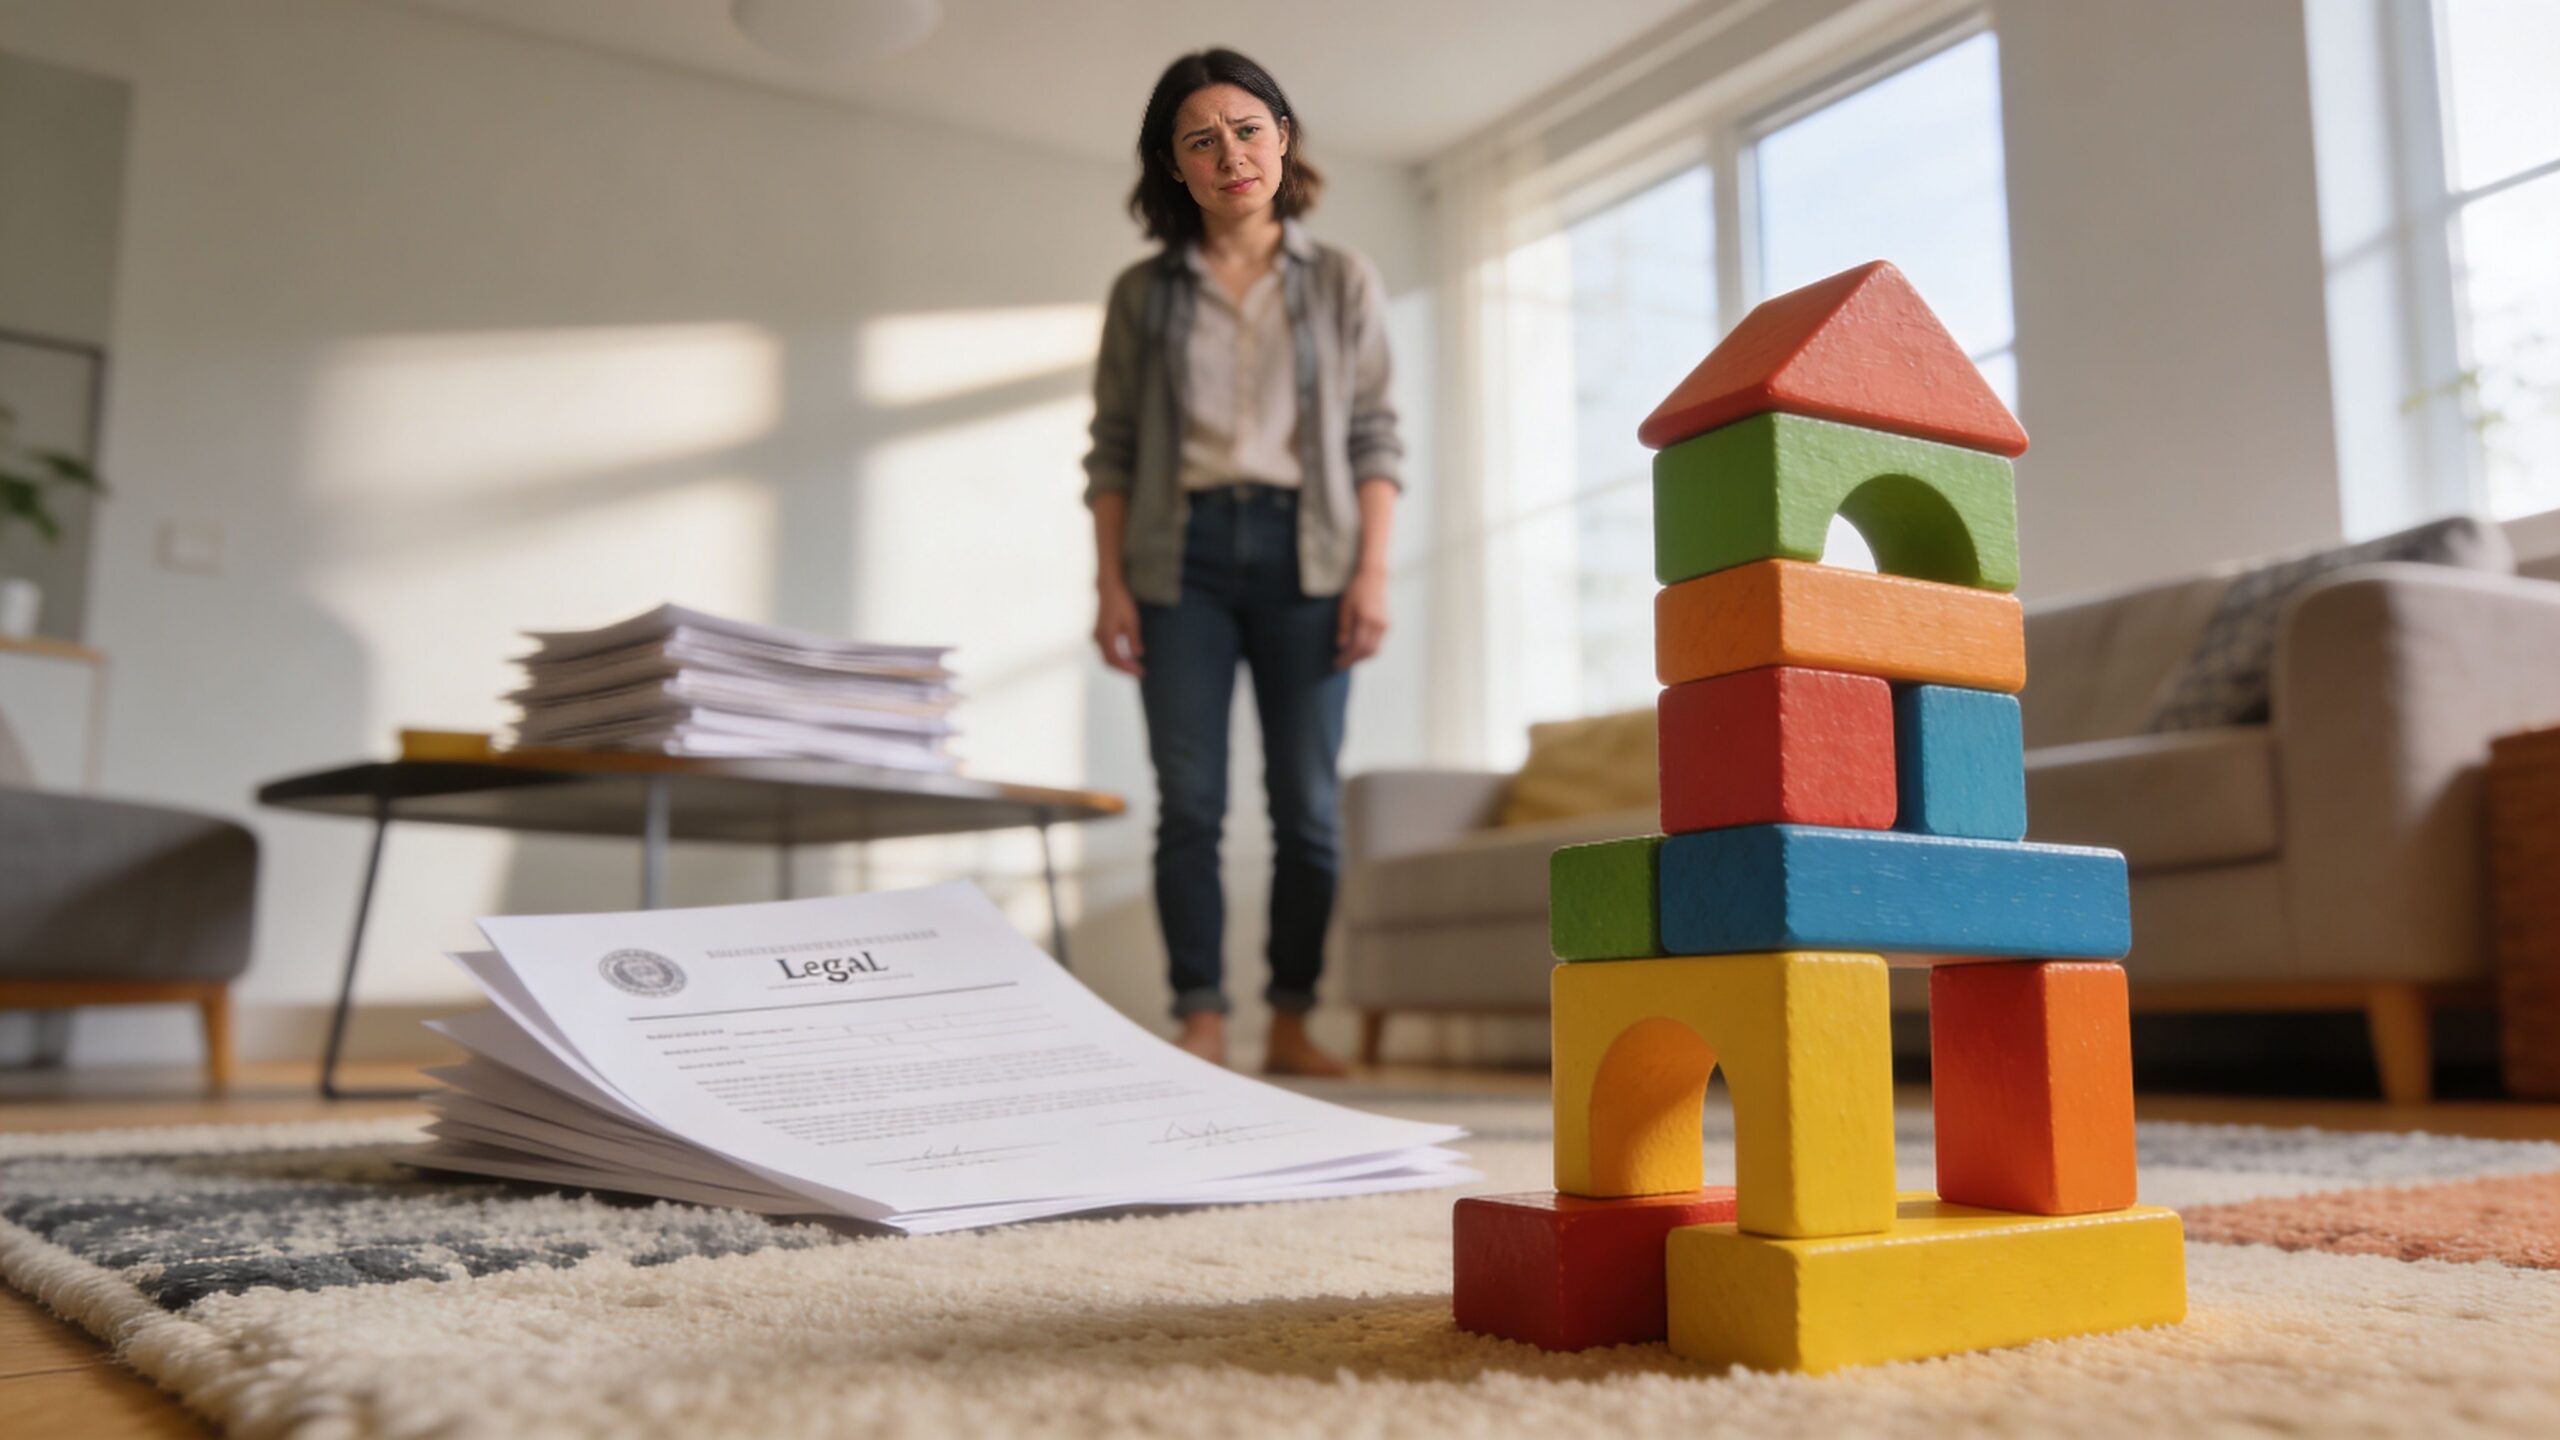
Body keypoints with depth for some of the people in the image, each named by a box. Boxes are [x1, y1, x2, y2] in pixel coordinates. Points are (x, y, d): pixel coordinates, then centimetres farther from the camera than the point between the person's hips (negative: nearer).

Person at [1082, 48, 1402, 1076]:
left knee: (1308, 805, -3)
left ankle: (1291, 1022, 6)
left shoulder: (1343, 284, 12)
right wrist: (1110, 584, -1)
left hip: (1303, 551, 0)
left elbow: (1375, 438, 8)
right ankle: (1200, 1025, 1)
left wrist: (1372, 572, -4)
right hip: (1182, 555, 0)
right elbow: (1111, 449, 10)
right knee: (1189, 803, -5)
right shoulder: (1143, 294, 12)